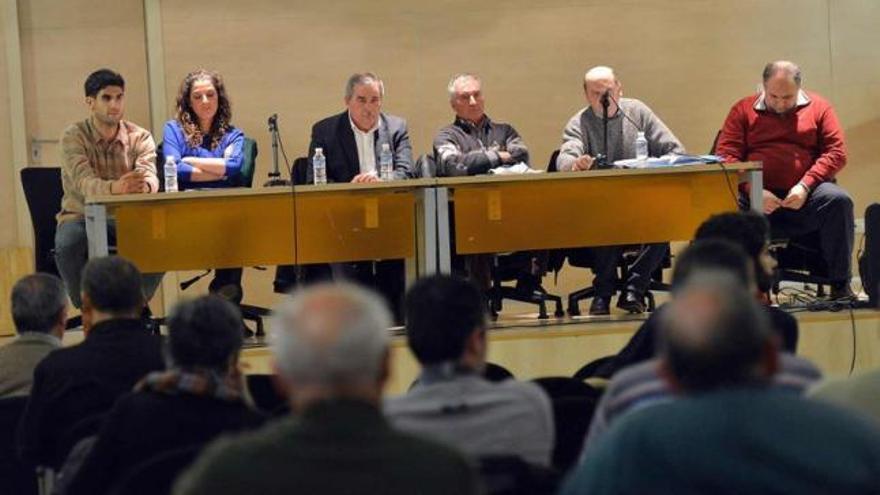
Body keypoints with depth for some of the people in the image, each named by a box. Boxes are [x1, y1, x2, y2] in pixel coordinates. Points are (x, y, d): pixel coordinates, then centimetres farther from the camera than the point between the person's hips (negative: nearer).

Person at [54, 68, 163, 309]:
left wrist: (144, 186, -46)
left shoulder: (140, 137, 1)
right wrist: (114, 188, -49)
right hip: (82, 216, -2)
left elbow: (150, 176, -18)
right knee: (68, 245, -36)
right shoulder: (73, 136, -8)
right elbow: (83, 182, -25)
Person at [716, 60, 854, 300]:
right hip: (755, 196, 0)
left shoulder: (819, 107, 15)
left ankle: (840, 285, -20)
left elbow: (836, 152, 6)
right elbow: (726, 155, 3)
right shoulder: (743, 110, 13)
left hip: (803, 197, 0)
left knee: (838, 200, -30)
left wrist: (805, 186, -11)